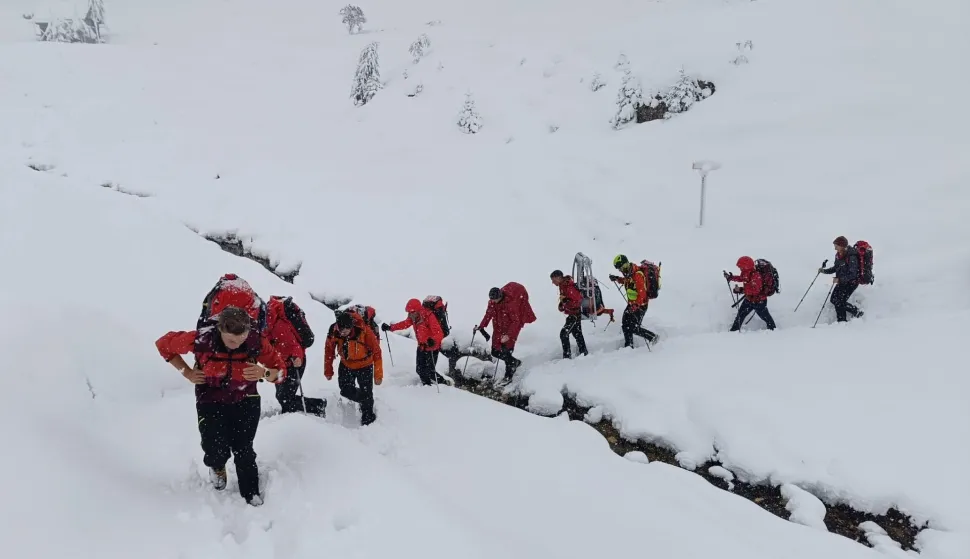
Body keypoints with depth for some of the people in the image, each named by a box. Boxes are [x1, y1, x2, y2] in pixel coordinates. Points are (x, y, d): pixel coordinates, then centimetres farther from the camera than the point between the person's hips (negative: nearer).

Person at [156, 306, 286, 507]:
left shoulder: (257, 340, -24)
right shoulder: (201, 339, -28)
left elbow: (280, 371, -11)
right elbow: (163, 344, -9)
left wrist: (264, 373, -33)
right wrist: (187, 373, -10)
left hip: (245, 400, 1)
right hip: (211, 401, -1)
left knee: (243, 449, 2)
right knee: (216, 449, -10)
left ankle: (251, 493, 27)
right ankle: (216, 466, 29)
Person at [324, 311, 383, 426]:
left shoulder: (364, 331, -33)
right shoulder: (333, 333, -24)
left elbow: (376, 353, -21)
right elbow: (329, 351, -5)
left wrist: (378, 375, -17)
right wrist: (328, 371, 2)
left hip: (364, 366, -3)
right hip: (346, 365, 3)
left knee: (366, 394, 0)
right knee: (346, 391, 4)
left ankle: (368, 420, 23)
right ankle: (365, 401, 34)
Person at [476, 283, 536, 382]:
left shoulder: (510, 304, -27)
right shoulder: (492, 302, -8)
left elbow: (516, 321, -25)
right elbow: (488, 314, 8)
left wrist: (508, 335, -34)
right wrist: (481, 326, -3)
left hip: (510, 329, -7)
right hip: (498, 329, 7)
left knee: (506, 353, -8)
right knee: (495, 352, 8)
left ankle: (508, 376, 8)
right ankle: (514, 362, 30)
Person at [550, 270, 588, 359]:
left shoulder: (569, 287, -24)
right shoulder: (562, 286, 6)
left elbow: (577, 300, -27)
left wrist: (565, 301, -31)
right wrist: (561, 305, 1)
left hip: (575, 314, -10)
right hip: (572, 314, 10)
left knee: (564, 333, -15)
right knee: (577, 334, 20)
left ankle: (567, 355, -12)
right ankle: (584, 352, 32)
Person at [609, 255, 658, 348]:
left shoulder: (637, 275, -26)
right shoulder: (630, 273, 2)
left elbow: (642, 294, -30)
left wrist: (636, 306, -37)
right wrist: (617, 279, 14)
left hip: (640, 304, -9)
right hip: (631, 303, 9)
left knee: (634, 329, -8)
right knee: (625, 325, 10)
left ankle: (653, 338, 10)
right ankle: (628, 346, 23)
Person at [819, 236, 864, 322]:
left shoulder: (851, 257, -25)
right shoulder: (838, 255, 1)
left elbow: (852, 274, -27)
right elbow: (835, 268, 14)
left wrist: (839, 279, -35)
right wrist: (824, 270, -1)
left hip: (851, 282, -9)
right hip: (842, 281, 9)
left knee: (839, 302, -9)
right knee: (834, 300, 8)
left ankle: (842, 321, 8)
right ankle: (856, 311, 18)